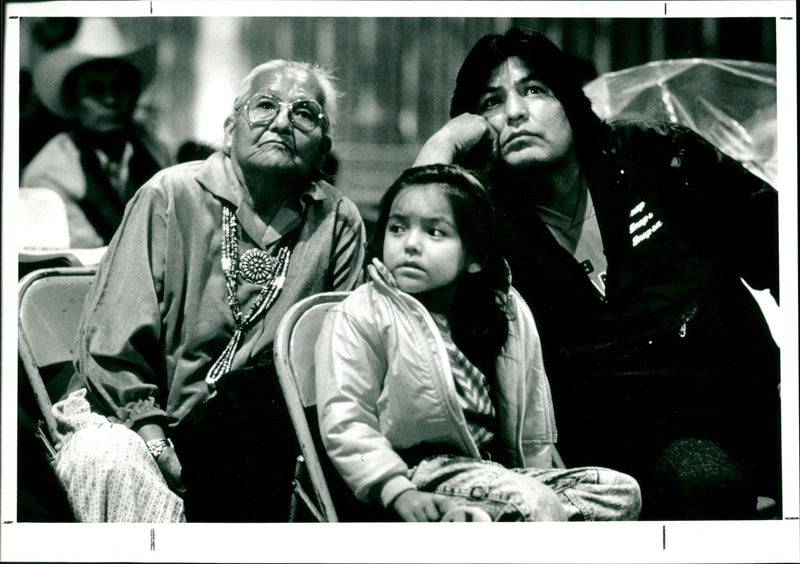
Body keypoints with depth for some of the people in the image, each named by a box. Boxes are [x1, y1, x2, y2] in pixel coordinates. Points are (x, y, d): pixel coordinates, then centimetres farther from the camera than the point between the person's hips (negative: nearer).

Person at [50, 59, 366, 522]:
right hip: (123, 418, -2)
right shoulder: (170, 195, -1)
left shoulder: (340, 224, 7)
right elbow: (116, 333, -6)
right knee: (113, 460, -34)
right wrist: (150, 433, -16)